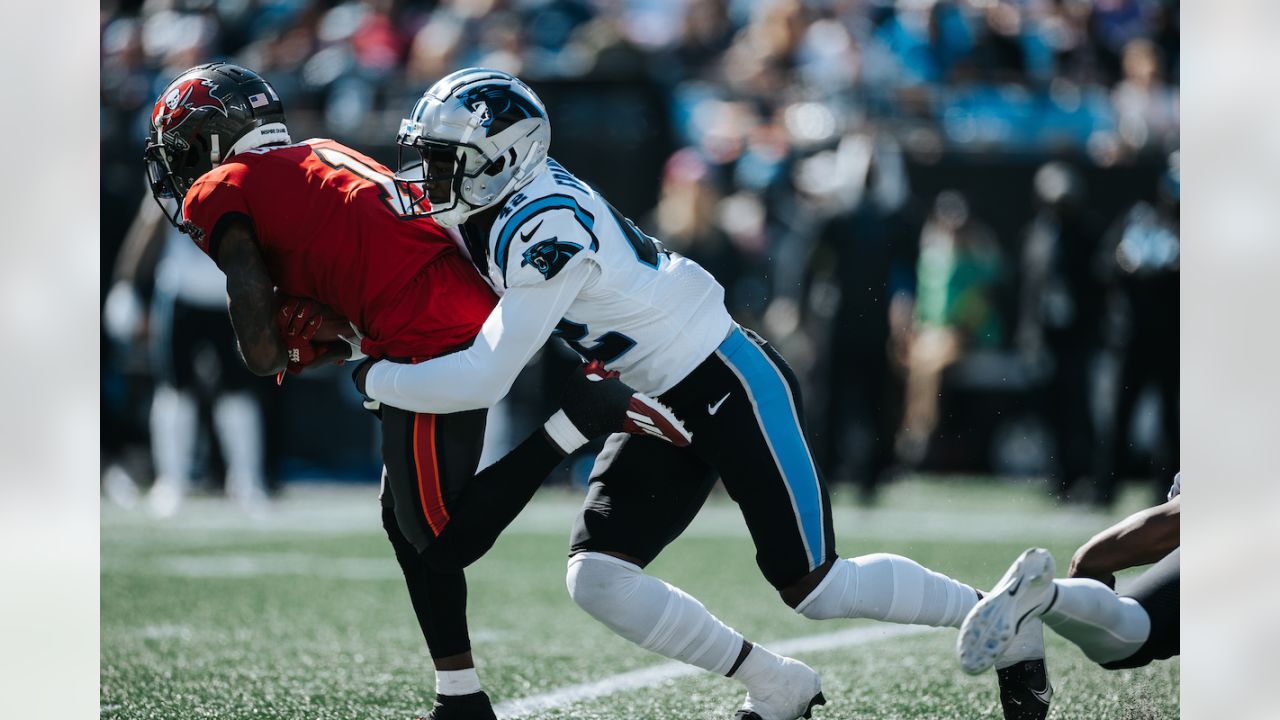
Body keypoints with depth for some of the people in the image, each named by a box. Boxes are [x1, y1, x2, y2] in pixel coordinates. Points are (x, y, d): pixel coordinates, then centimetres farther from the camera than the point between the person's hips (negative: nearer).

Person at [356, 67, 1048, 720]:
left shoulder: (546, 228, -26)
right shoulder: (496, 206, 1)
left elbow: (485, 379, -26)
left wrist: (376, 377, -14)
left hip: (732, 384, -9)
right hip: (663, 410, 9)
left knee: (813, 590, -5)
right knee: (597, 578, -5)